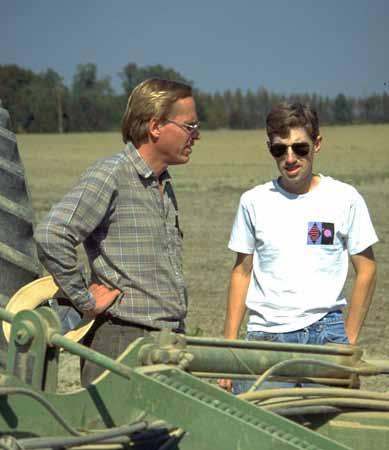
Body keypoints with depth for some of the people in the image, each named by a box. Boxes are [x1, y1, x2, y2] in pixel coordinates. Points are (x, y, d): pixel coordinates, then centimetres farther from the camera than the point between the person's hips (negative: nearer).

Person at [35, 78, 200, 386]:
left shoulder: (164, 184, 17)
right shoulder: (110, 176, -11)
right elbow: (51, 235, -23)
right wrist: (85, 300, -16)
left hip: (170, 340, 8)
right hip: (123, 338, -8)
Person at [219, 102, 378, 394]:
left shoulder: (344, 198, 2)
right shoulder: (254, 201, 7)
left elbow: (366, 270, 8)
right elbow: (242, 273, 13)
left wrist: (349, 342, 4)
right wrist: (229, 345, 8)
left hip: (325, 329, -1)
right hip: (264, 335, 1)